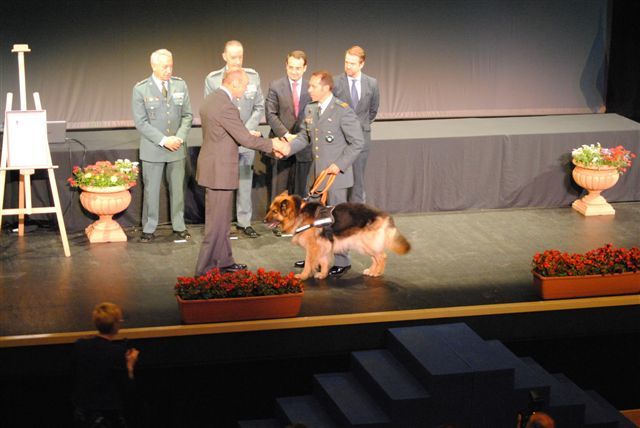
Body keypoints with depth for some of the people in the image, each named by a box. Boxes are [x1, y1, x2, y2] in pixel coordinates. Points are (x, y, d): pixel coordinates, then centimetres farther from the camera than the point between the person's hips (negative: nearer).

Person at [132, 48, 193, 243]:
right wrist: (163, 140, -17)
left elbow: (187, 115, 4)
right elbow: (141, 122, -10)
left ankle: (179, 226, 21)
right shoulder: (141, 89, -8)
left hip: (177, 148, 3)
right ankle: (149, 229, 15)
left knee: (177, 188, 11)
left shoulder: (180, 85, 0)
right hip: (153, 149, -2)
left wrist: (180, 137, -12)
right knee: (151, 190, 5)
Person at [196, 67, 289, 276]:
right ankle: (204, 269, 1)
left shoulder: (211, 100, 9)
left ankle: (224, 261, 29)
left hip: (212, 168, 10)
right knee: (217, 222, -3)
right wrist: (273, 144, -9)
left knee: (220, 219, 19)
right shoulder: (226, 107, -22)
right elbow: (246, 139, -20)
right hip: (220, 171, -10)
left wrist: (247, 135, 13)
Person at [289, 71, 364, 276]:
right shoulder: (310, 110, 8)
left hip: (335, 174, -7)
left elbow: (357, 142, -13)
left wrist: (340, 165, -19)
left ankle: (342, 261, 9)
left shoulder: (343, 111, -14)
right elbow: (304, 137, 14)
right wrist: (287, 148, -5)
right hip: (316, 174, 7)